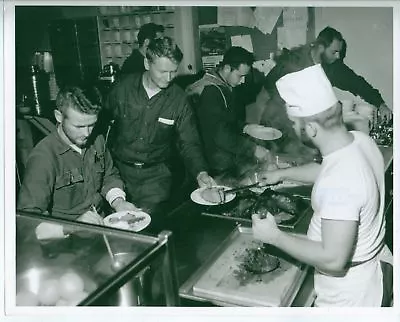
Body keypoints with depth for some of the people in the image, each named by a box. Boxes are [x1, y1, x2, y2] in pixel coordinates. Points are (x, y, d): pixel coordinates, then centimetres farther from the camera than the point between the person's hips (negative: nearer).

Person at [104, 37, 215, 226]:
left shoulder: (178, 98, -6)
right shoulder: (124, 88, -5)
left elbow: (189, 143, -3)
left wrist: (201, 172, -20)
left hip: (155, 174, 0)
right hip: (119, 168, 1)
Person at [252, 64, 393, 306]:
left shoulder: (338, 183, -36)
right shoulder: (360, 140, -10)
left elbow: (333, 260, -32)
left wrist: (274, 236, -24)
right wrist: (283, 173, 19)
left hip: (350, 292, -8)